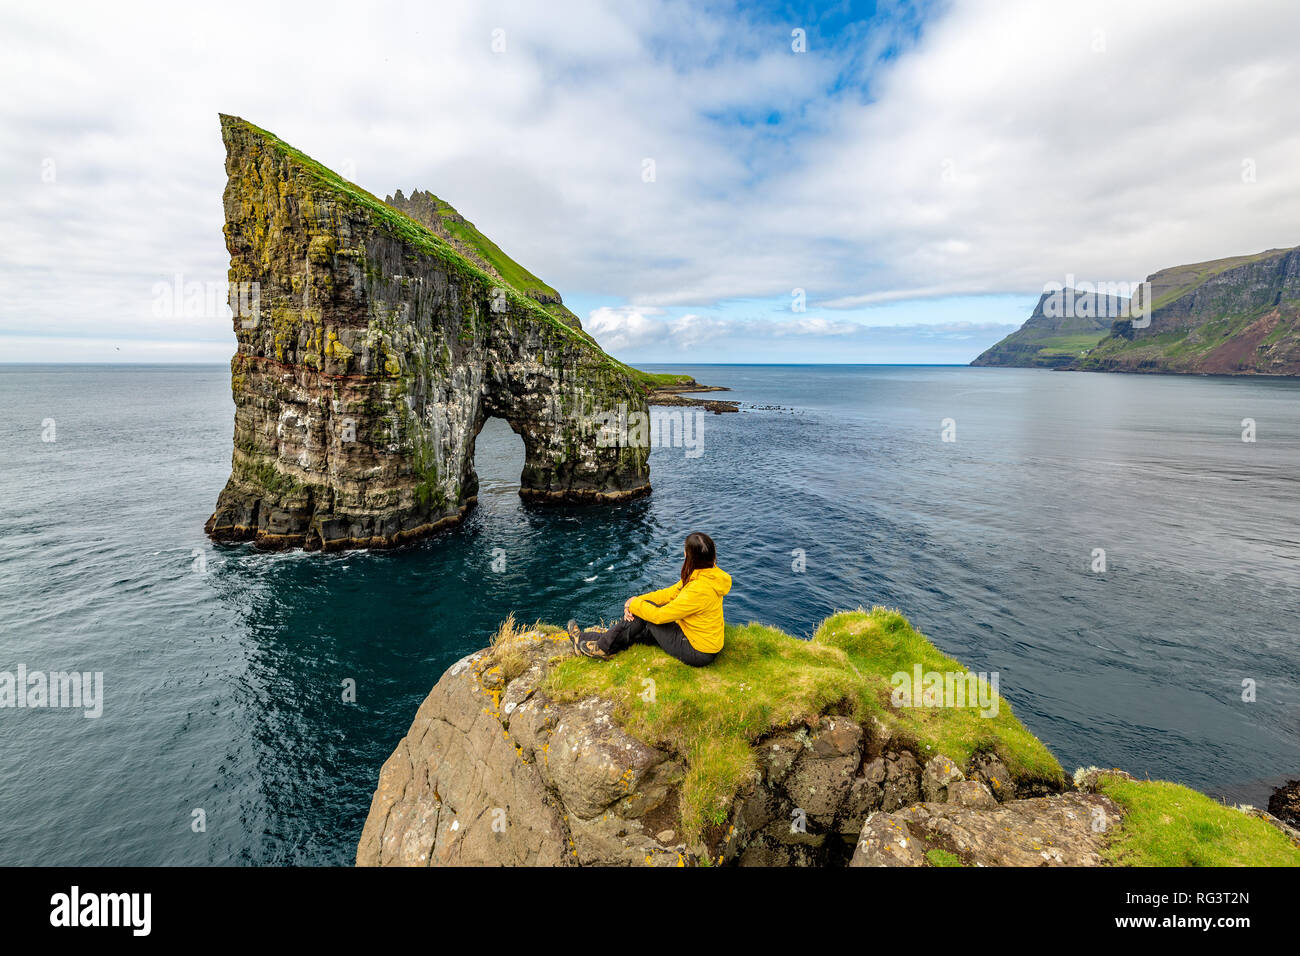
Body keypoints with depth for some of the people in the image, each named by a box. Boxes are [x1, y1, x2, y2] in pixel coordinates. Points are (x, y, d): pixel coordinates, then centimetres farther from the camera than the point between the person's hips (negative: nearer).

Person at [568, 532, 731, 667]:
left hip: (698, 653, -8)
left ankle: (603, 648, 7)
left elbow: (660, 616, -23)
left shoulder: (700, 589, -29)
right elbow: (671, 593, 7)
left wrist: (634, 604, -6)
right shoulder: (704, 574, 0)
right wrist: (637, 600, -4)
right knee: (642, 629, 6)